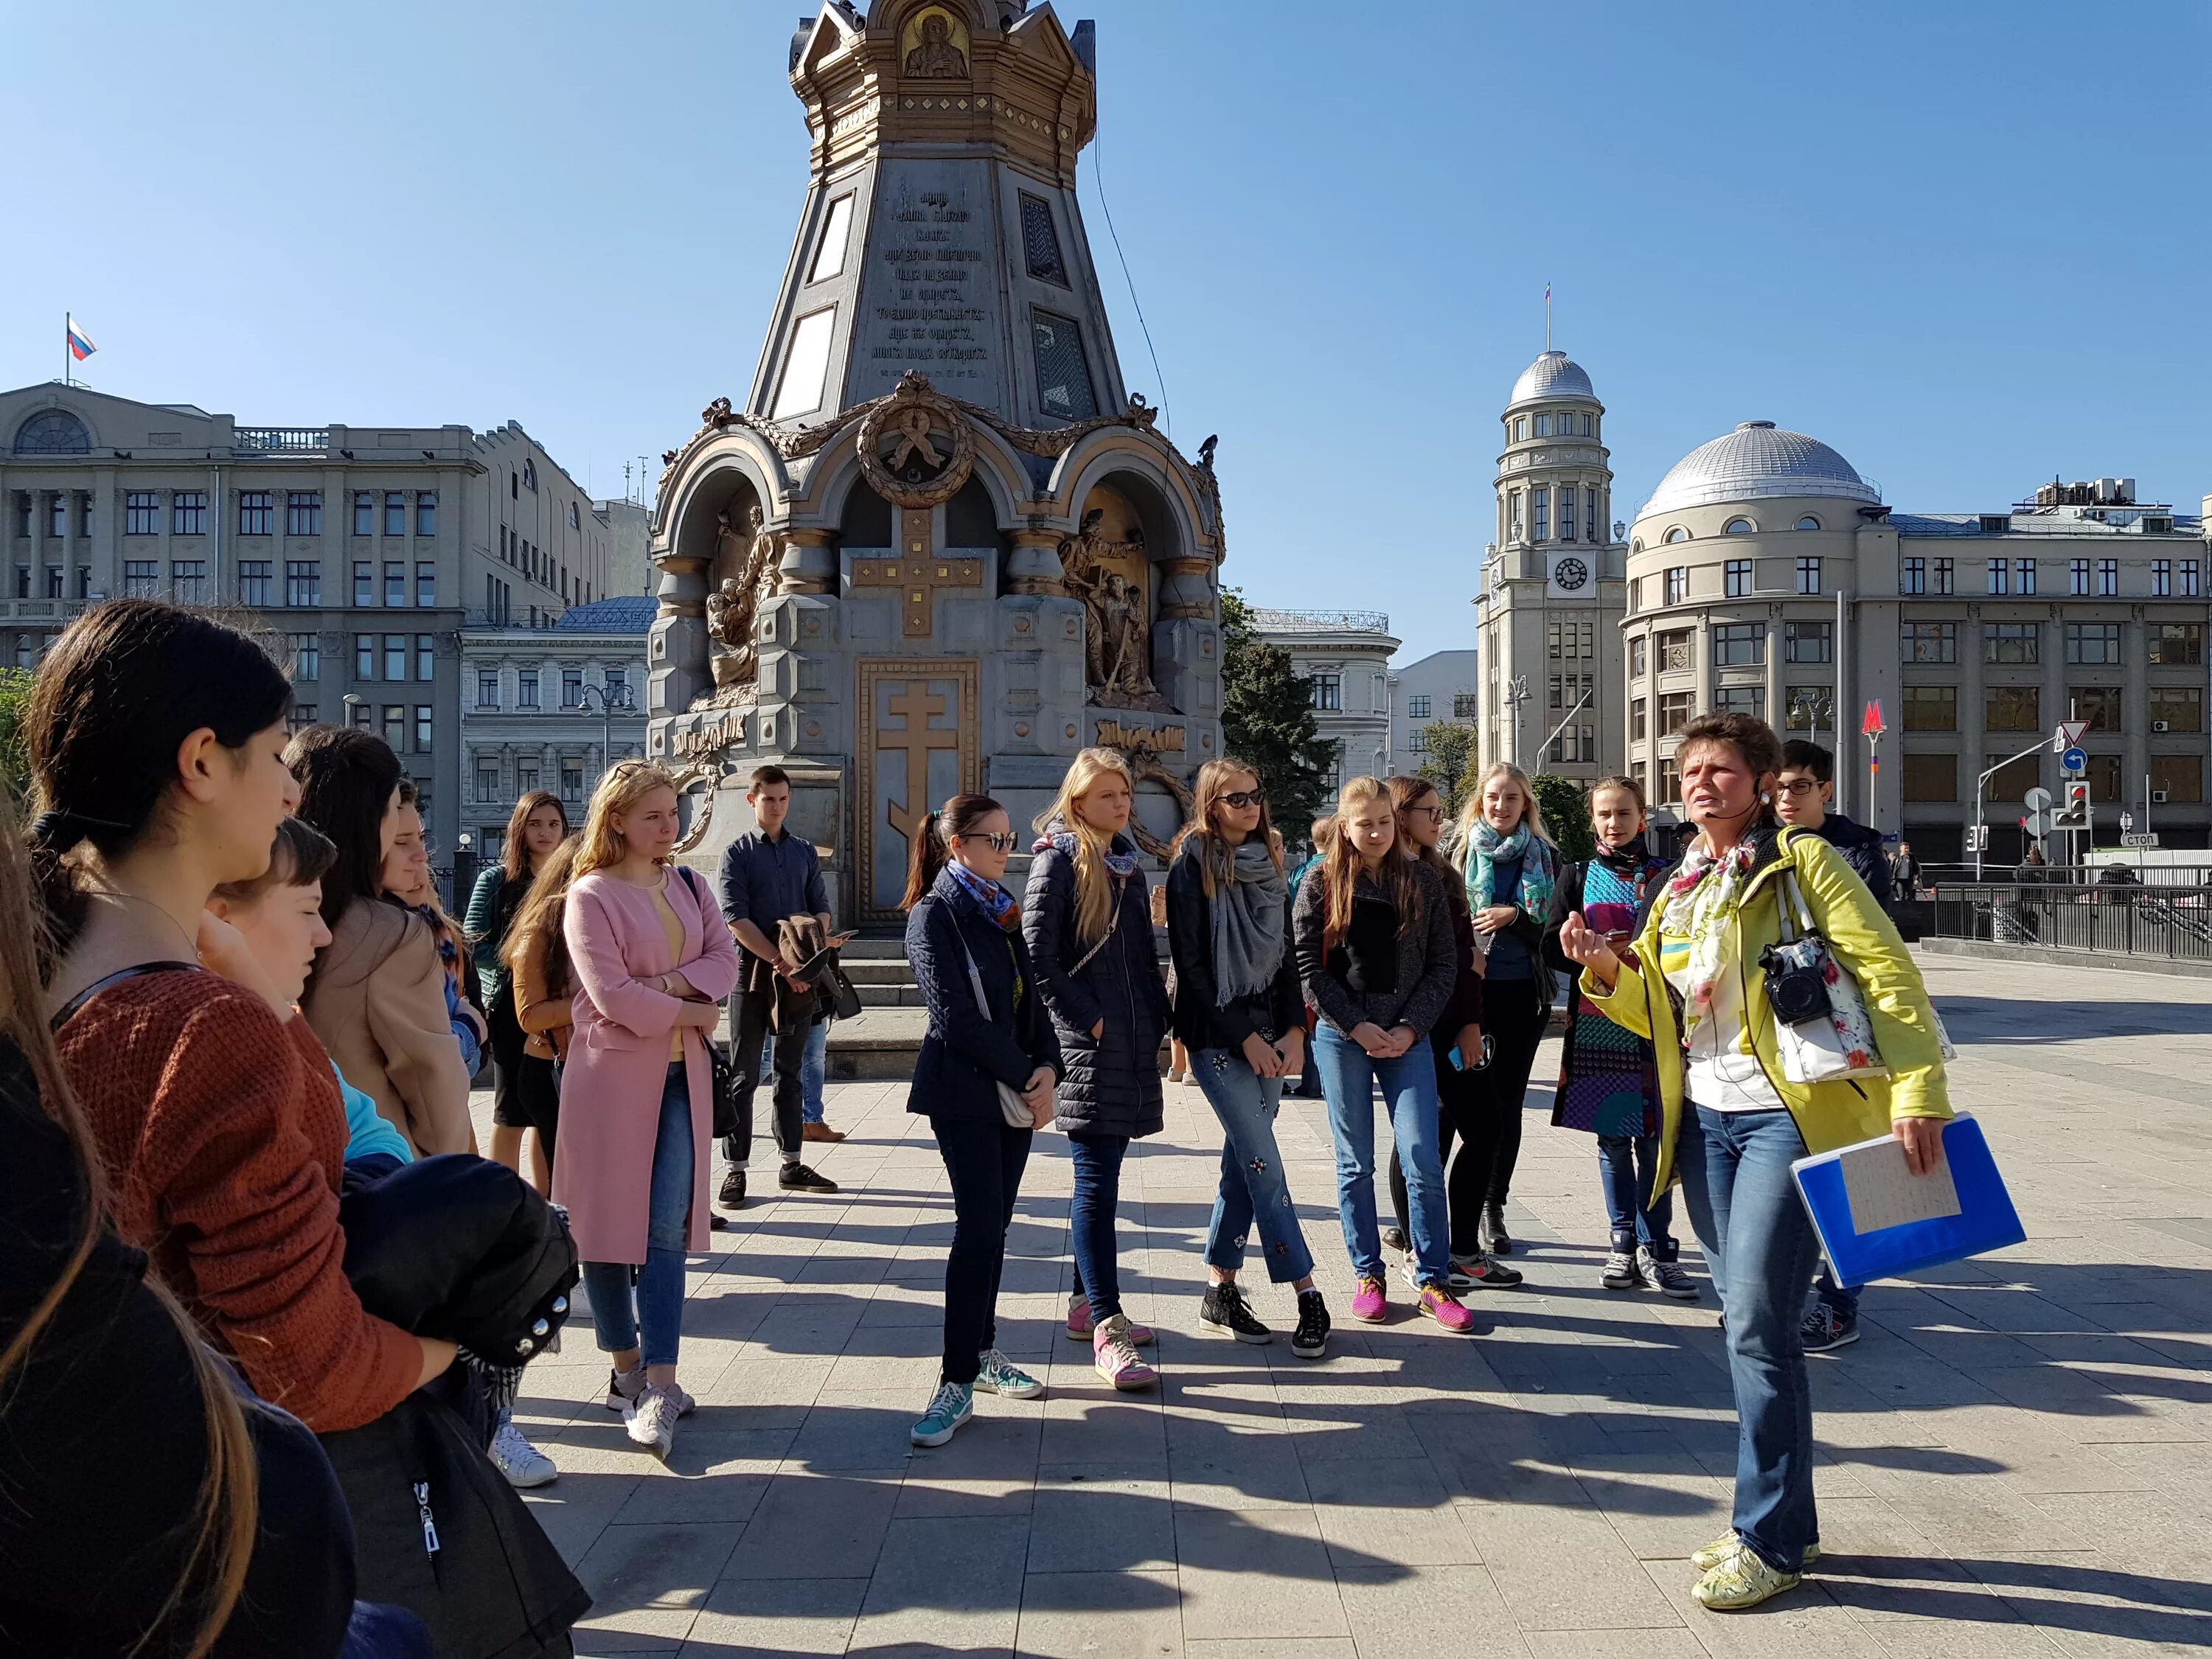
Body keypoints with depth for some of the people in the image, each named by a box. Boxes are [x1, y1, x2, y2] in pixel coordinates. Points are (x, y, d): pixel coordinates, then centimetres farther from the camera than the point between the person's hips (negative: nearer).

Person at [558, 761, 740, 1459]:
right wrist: (693, 1011, -7)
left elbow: (724, 961, 4)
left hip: (680, 1073, 4)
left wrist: (672, 982, -14)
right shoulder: (591, 895, -7)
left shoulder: (688, 886, 11)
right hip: (612, 1074, -4)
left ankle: (659, 1388, -2)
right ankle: (627, 1368, 20)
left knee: (668, 1230, -2)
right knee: (608, 1221, 4)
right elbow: (613, 996, -16)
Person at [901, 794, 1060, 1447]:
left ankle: (983, 1349, 24)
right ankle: (958, 1382, -5)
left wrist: (1047, 1067, -6)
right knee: (979, 1228, -10)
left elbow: (1031, 1000, 11)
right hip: (964, 1092, -7)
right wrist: (1026, 1078, -14)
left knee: (994, 1225, 11)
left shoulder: (1005, 913, 14)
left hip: (1017, 1092, 7)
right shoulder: (934, 914, -9)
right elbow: (958, 1017, -16)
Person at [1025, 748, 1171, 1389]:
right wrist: (1083, 1018, -14)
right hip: (1088, 1041, -8)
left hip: (1134, 1038, 8)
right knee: (1096, 1179, -7)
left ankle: (1086, 1301, 25)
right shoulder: (1058, 857, -7)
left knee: (1102, 1174, 14)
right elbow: (1036, 951, -14)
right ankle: (1107, 1330, -6)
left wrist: (1159, 1014, 11)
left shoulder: (1128, 861, 16)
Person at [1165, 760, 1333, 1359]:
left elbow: (1286, 953, 11)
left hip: (1269, 1036, 6)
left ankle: (1220, 1293, 17)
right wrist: (1245, 1037, -12)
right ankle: (1308, 1297, 0)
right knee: (1265, 1166, -6)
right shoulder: (1192, 867, -7)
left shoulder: (1269, 864, 11)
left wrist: (1294, 1030, -1)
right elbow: (1190, 964, -10)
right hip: (1217, 1036, -6)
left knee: (1243, 1163, 8)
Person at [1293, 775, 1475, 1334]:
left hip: (1407, 1037, 1)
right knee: (1356, 1163, 7)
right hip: (1343, 1037, 0)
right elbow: (1307, 967, -4)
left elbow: (1443, 963, 3)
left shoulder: (1422, 881, 4)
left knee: (1423, 1161, -3)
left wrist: (1410, 1027, -7)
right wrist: (1357, 1027, -10)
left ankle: (1433, 1282, 8)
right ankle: (1368, 1276, 19)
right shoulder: (1322, 884, 1)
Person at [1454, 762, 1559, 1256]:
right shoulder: (1461, 853, 4)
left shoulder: (1544, 857, 8)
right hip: (1471, 990, -2)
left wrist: (1514, 917, -11)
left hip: (1523, 993, 2)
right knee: (1481, 1099, -5)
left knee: (1508, 1102, 7)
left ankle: (1493, 1206, 18)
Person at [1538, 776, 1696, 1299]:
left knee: (1654, 1137, -2)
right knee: (1611, 1137, 6)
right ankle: (1625, 1242, 16)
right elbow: (1551, 948, 2)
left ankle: (1654, 1248, 6)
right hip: (1596, 1025, 1)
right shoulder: (1577, 876, 9)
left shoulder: (1668, 875, 7)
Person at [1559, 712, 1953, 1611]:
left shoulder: (1801, 861, -6)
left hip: (1788, 1116, -7)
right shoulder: (1680, 891, 14)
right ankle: (1784, 1520, 25)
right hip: (1705, 1120, 7)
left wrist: (1917, 1094, -22)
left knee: (1757, 1320, -9)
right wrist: (1607, 969, -2)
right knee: (1747, 1318, 12)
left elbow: (1888, 972, -12)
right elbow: (1655, 1011, 19)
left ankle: (1770, 1540, 5)